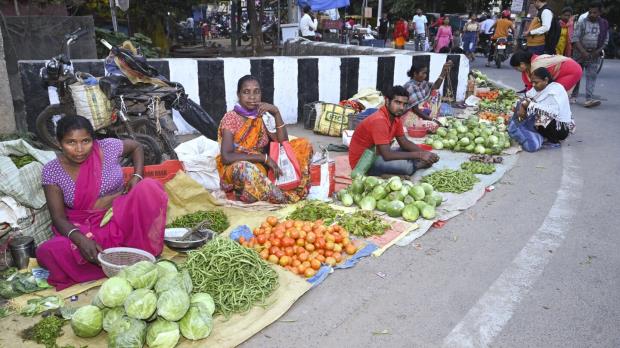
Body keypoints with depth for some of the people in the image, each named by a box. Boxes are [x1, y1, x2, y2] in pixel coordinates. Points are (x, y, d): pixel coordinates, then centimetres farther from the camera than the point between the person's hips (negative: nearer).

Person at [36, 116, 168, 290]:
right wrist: (80, 239, -30)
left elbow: (136, 147, 16)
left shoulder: (108, 148, -6)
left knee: (150, 187, -27)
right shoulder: (51, 171, -7)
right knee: (47, 252, -29)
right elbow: (58, 218, -9)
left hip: (123, 218, 0)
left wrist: (137, 177, -3)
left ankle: (143, 253, -17)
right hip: (82, 229, 0)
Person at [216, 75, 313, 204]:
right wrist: (264, 157, -26)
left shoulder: (263, 116, 3)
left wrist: (276, 112, -15)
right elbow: (226, 157, -25)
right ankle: (288, 197, -25)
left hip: (262, 167, 5)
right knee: (244, 168, -43)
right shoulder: (231, 118, -13)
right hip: (236, 169, -5)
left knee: (303, 144, -6)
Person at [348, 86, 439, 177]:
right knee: (405, 165, -25)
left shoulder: (395, 117, 1)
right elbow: (387, 155, -31)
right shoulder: (379, 120, -26)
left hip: (376, 154, 10)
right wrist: (419, 155, -26)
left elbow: (404, 143, 9)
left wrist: (424, 153, -9)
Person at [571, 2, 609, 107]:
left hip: (595, 55, 1)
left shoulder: (604, 24, 6)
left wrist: (598, 51, -9)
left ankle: (589, 99, -15)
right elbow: (575, 38, -9)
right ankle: (573, 96, 19)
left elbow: (606, 40, 9)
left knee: (592, 76, -8)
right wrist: (583, 52, -18)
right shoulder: (582, 23, -2)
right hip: (580, 53, -1)